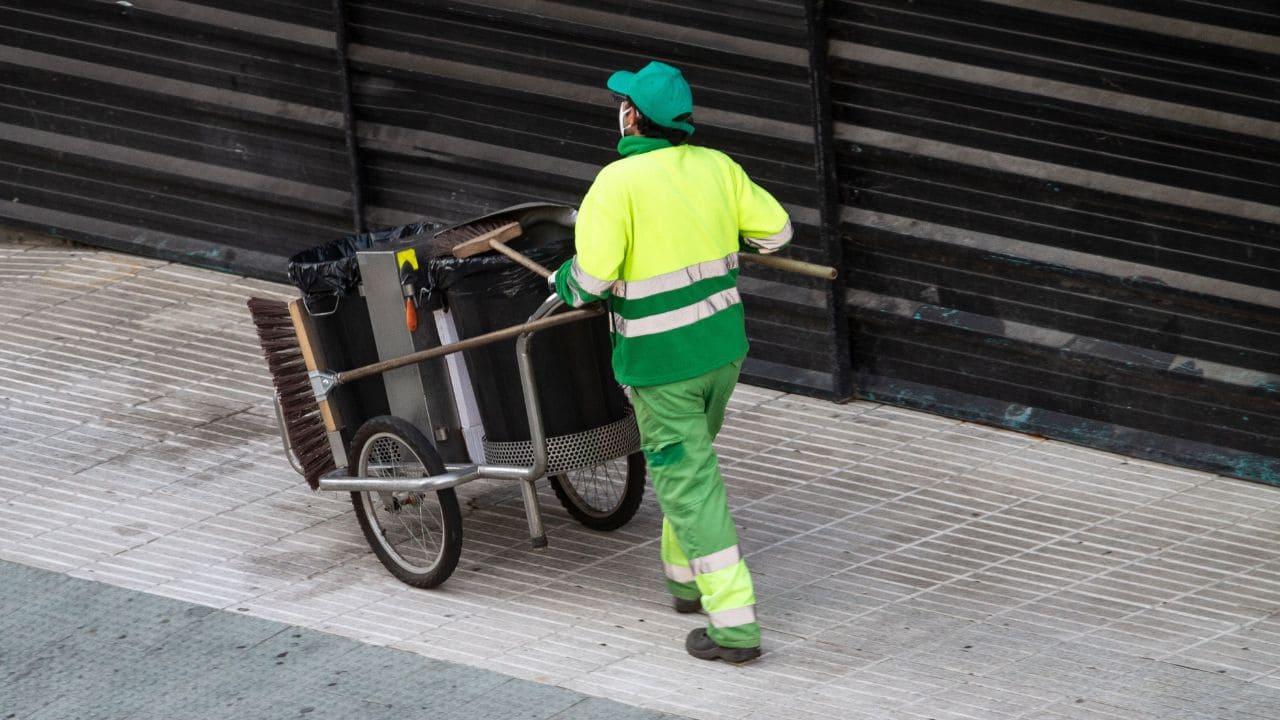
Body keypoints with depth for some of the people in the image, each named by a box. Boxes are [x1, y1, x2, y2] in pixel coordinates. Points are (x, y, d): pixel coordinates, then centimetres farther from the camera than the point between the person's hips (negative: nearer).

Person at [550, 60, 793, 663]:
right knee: (691, 459, 27)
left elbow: (591, 279, -21)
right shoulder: (716, 167, -1)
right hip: (723, 343, 6)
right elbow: (775, 230, 7)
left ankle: (734, 624, -4)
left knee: (686, 481, -1)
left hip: (661, 360, -6)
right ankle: (687, 578, 40)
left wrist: (561, 283, 1)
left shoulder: (618, 183, -18)